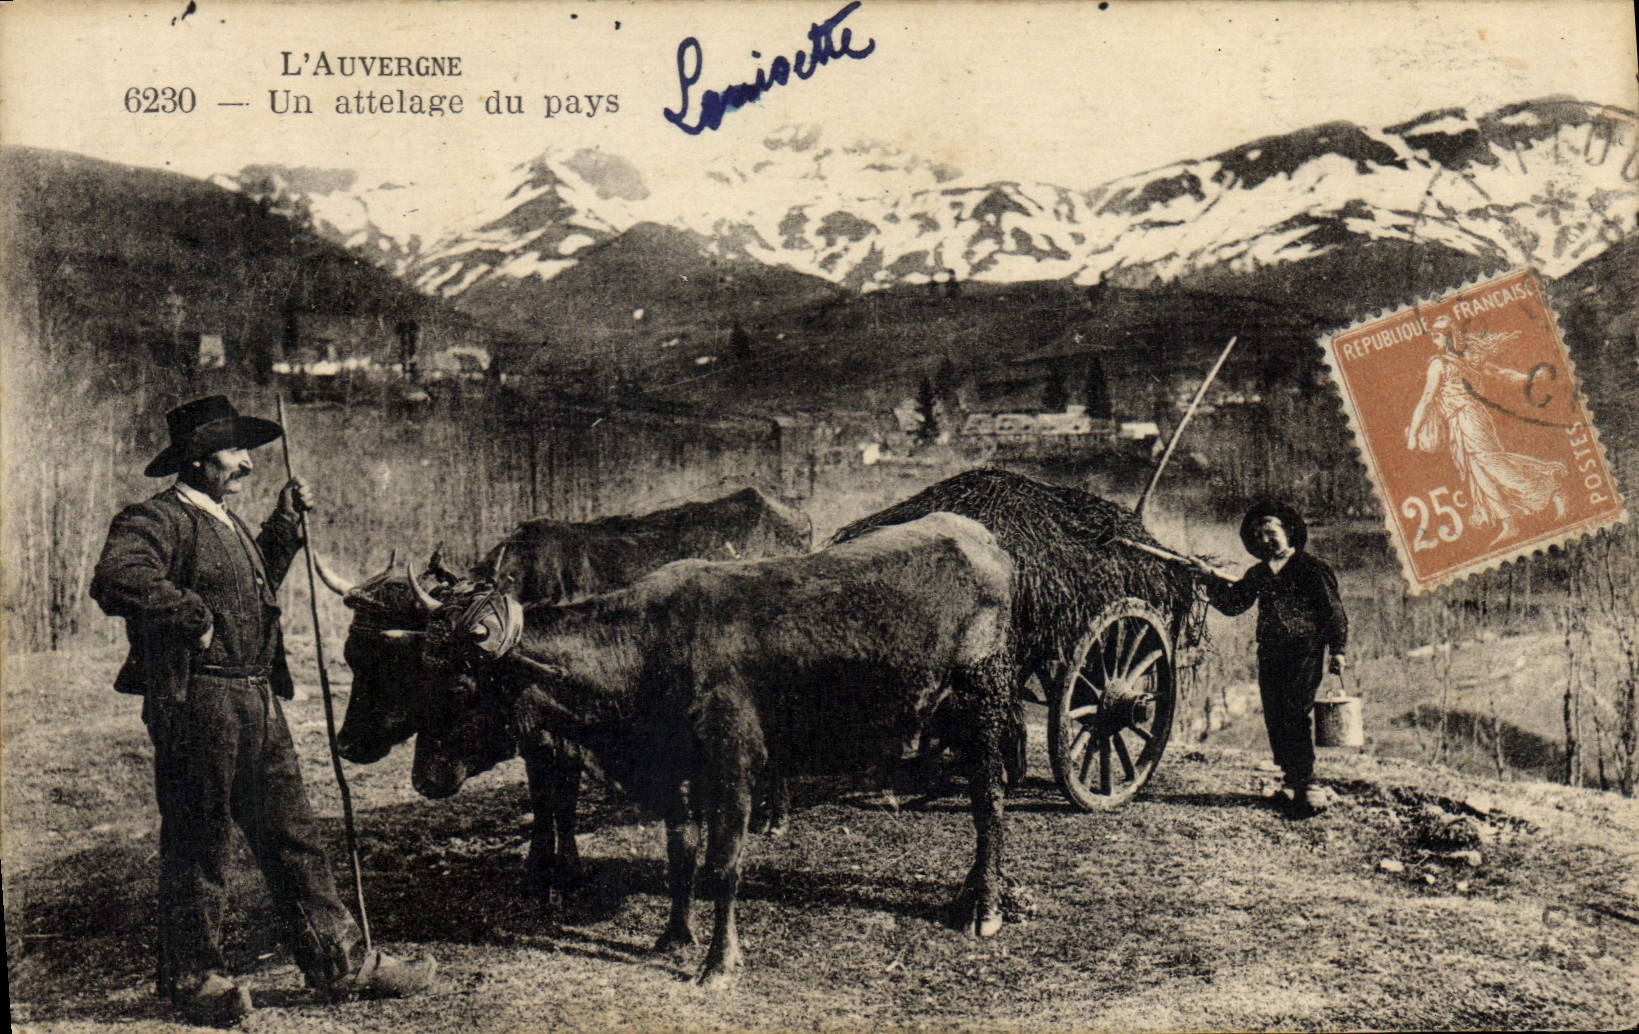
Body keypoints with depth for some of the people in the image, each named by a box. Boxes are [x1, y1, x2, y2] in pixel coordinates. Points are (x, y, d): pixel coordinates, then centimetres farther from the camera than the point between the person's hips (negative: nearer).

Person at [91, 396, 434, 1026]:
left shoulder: (227, 523, 19)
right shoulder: (158, 520, -10)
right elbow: (117, 578, -29)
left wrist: (285, 523, 25)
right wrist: (195, 618, -22)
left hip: (259, 702, 9)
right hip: (196, 702, -9)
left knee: (292, 837, 10)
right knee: (198, 844, 3)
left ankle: (341, 964, 16)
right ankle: (193, 977, 19)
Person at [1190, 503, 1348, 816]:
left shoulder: (1312, 567, -1)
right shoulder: (1257, 574, 17)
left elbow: (1334, 610, -2)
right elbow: (1233, 603, 15)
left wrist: (1338, 650, -7)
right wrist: (1212, 578, 5)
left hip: (1305, 651, -6)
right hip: (1270, 652, 6)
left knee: (1295, 715, -12)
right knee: (1274, 717, 4)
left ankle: (1306, 785, -7)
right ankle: (1290, 781, 14)